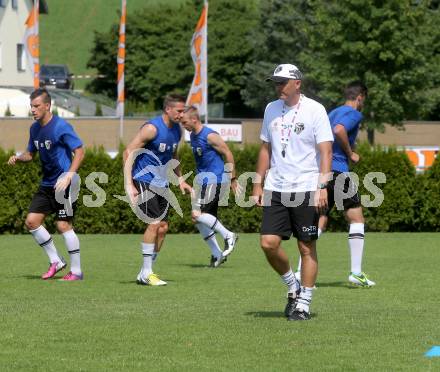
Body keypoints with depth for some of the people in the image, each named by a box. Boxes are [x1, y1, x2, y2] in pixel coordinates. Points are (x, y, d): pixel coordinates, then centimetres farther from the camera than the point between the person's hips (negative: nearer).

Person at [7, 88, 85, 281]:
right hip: (46, 184, 8)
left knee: (63, 225, -8)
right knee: (31, 221, 2)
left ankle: (76, 271, 1)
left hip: (63, 183, -8)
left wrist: (69, 176, -24)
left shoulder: (61, 127, -15)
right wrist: (18, 158, -2)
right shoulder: (35, 128, 9)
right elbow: (31, 153, 20)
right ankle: (55, 261, 15)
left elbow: (79, 151, -16)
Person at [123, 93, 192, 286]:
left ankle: (145, 273, 14)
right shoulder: (152, 128, -18)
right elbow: (128, 152, -19)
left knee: (163, 227, 5)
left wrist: (180, 180, 17)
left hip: (162, 183, 8)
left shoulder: (176, 130, 7)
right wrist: (129, 184, -25)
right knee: (154, 223, -17)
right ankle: (146, 273, -10)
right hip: (144, 181, -8)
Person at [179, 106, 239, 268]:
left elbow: (228, 154, -12)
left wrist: (232, 178, -9)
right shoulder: (193, 136, 11)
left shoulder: (210, 136, -16)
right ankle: (217, 254, 12)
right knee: (201, 218, 7)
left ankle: (228, 236, -7)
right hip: (204, 180, 9)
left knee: (197, 214, -17)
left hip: (214, 180, -9)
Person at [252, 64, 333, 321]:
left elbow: (326, 152, -9)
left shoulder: (314, 110, -6)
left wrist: (322, 187, -18)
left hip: (306, 189, -5)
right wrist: (258, 184, 14)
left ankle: (303, 303, 7)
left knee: (307, 247, -1)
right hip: (276, 189, 5)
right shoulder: (272, 109, 10)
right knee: (269, 242, -5)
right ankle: (293, 287, 17)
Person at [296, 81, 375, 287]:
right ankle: (356, 272, 0)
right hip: (338, 169, -8)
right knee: (356, 218, 3)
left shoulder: (332, 113, 23)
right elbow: (339, 130, -24)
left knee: (319, 222, 7)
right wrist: (350, 153, -11)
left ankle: (301, 272, -3)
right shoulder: (354, 114, -4)